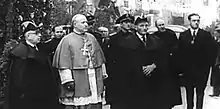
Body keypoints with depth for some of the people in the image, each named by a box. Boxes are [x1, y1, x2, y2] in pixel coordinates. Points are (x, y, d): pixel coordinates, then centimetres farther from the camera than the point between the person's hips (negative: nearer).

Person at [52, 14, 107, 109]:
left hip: (94, 81, 5)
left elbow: (100, 58, 17)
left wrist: (103, 74, 14)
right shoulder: (67, 40, -3)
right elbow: (63, 63, -9)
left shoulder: (91, 38, 13)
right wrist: (68, 80, -16)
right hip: (76, 81, -5)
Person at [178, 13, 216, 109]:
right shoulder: (183, 35, 3)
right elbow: (180, 52, 2)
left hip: (202, 70, -1)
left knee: (200, 92, 7)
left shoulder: (206, 35, -2)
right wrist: (182, 66, -3)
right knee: (189, 92, 12)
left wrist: (208, 64, -7)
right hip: (187, 69, 1)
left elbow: (211, 51, -2)